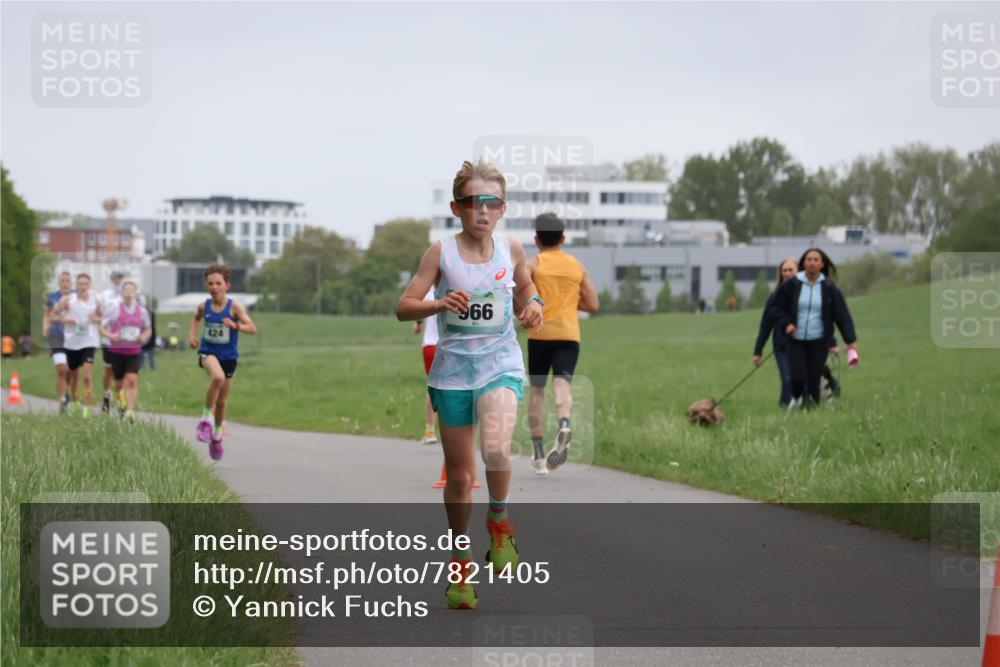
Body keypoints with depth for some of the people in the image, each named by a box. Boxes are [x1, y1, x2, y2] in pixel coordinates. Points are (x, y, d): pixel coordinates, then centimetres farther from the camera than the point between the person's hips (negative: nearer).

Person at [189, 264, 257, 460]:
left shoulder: (234, 307, -12)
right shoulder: (204, 306, -5)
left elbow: (253, 328, -15)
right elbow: (196, 318, 19)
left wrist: (235, 325, -32)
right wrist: (192, 334, 3)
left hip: (229, 356, 1)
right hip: (208, 352, -1)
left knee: (222, 401, 12)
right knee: (218, 376, -36)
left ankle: (217, 435, 38)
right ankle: (205, 420, -21)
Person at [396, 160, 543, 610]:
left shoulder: (512, 249, 1)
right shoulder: (441, 252, -5)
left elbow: (524, 287, 21)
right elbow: (404, 307, -7)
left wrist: (532, 306, -1)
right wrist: (440, 304, -25)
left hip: (501, 365, 0)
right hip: (452, 369, 0)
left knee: (495, 448, -28)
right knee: (459, 474, 9)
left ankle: (499, 518, 0)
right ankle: (461, 559, 28)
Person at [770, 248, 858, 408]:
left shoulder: (829, 288, 0)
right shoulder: (791, 285, -1)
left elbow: (842, 315, 1)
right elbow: (775, 307, 8)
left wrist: (850, 340, -4)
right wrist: (786, 323, -8)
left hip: (818, 342, 0)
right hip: (796, 341, 0)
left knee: (813, 378, -4)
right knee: (796, 377, -9)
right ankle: (797, 398, 25)